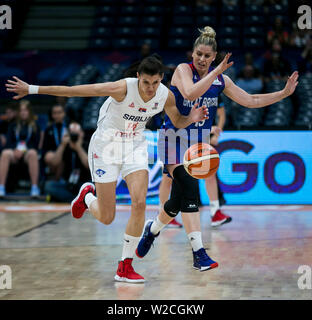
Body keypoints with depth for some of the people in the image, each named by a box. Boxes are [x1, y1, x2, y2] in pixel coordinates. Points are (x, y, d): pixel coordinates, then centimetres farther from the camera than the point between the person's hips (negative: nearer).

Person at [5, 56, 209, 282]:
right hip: (106, 145, -4)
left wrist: (191, 118, -16)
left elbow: (177, 122, 9)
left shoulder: (166, 96, -12)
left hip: (135, 146, 4)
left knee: (139, 203, -16)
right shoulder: (123, 88, -28)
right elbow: (73, 91, -26)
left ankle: (125, 267, -4)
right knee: (106, 218, -2)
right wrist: (32, 89, -25)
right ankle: (87, 196, 36)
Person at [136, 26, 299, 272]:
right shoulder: (183, 70, -9)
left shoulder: (220, 79, 6)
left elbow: (250, 101, 10)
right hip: (175, 138, -5)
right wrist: (217, 71, -29)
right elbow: (190, 93, -30)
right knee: (189, 189, -23)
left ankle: (153, 229, 34)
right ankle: (199, 253, -25)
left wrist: (284, 93, 5)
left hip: (199, 141, 5)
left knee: (179, 201, 4)